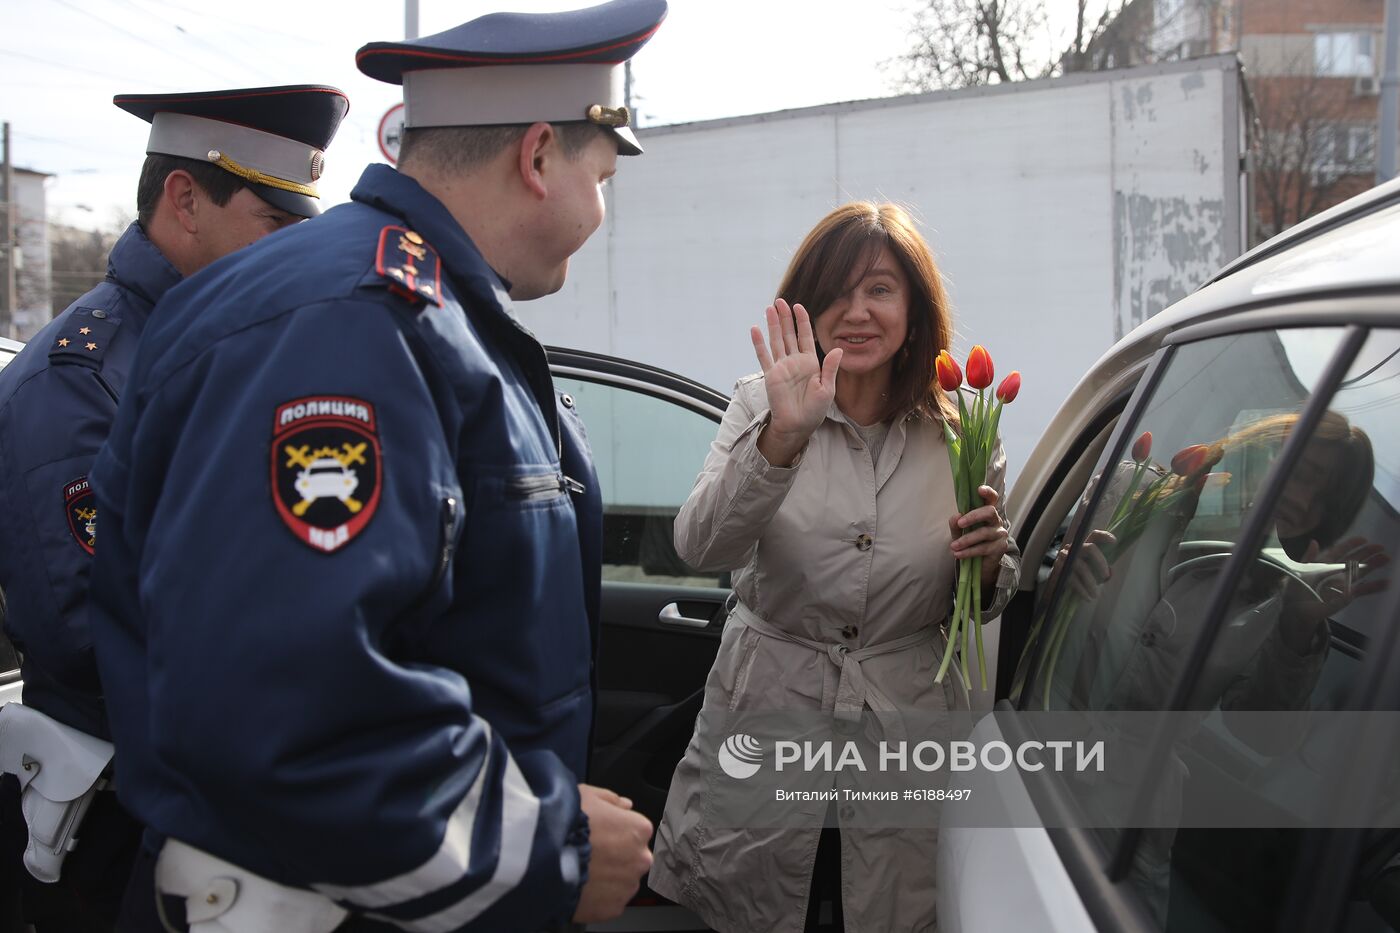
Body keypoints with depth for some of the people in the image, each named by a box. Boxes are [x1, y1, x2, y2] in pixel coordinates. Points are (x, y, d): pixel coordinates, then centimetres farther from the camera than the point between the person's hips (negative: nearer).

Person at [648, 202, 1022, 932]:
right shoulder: (760, 406, -4)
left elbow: (985, 604, 9)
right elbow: (700, 548, -21)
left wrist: (990, 564, -13)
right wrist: (783, 436, -33)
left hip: (907, 739, 1)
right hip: (763, 721, -1)